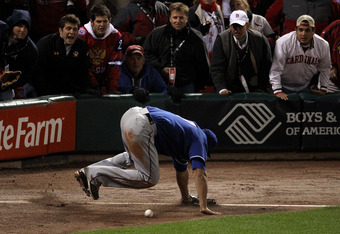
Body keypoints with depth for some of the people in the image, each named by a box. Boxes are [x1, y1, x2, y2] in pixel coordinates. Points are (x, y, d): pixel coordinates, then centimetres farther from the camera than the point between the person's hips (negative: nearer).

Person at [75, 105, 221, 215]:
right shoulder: (199, 141, 6)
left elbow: (181, 169, 43)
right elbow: (199, 174, -8)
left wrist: (186, 198, 49)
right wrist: (203, 207, -14)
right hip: (141, 126, -10)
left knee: (132, 158, 37)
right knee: (149, 178, -5)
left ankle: (88, 172, 25)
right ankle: (97, 174, -7)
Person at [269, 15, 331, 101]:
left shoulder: (323, 45, -10)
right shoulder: (283, 43, -24)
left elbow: (325, 68, 8)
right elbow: (275, 69, -23)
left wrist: (323, 89, 5)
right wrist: (277, 91, -26)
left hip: (306, 87, 3)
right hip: (285, 86, -3)